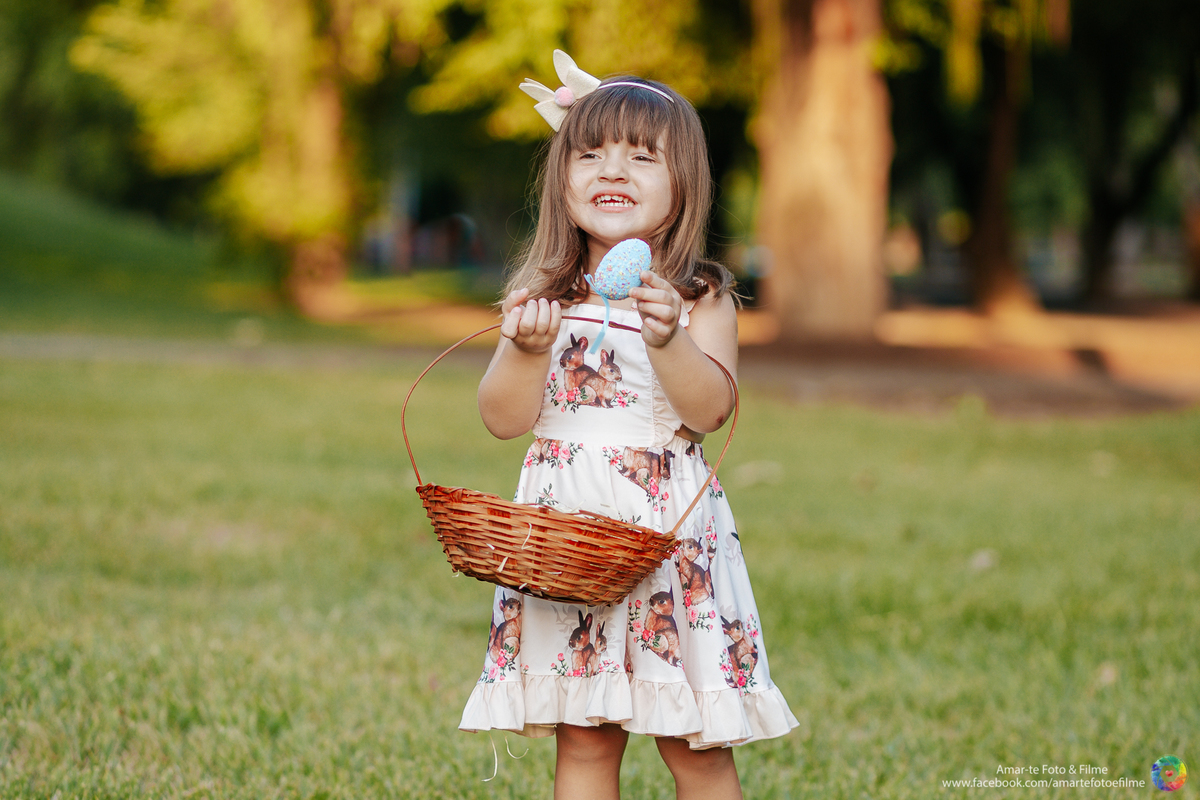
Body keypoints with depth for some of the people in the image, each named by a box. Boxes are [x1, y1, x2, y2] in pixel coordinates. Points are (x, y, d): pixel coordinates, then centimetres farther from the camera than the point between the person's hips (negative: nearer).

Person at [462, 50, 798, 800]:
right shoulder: (545, 297, 5)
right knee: (582, 740, 7)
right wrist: (527, 350, -17)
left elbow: (711, 409, -14)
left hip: (671, 532, -2)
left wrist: (669, 338, -30)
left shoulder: (702, 299, -2)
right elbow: (505, 419, 0)